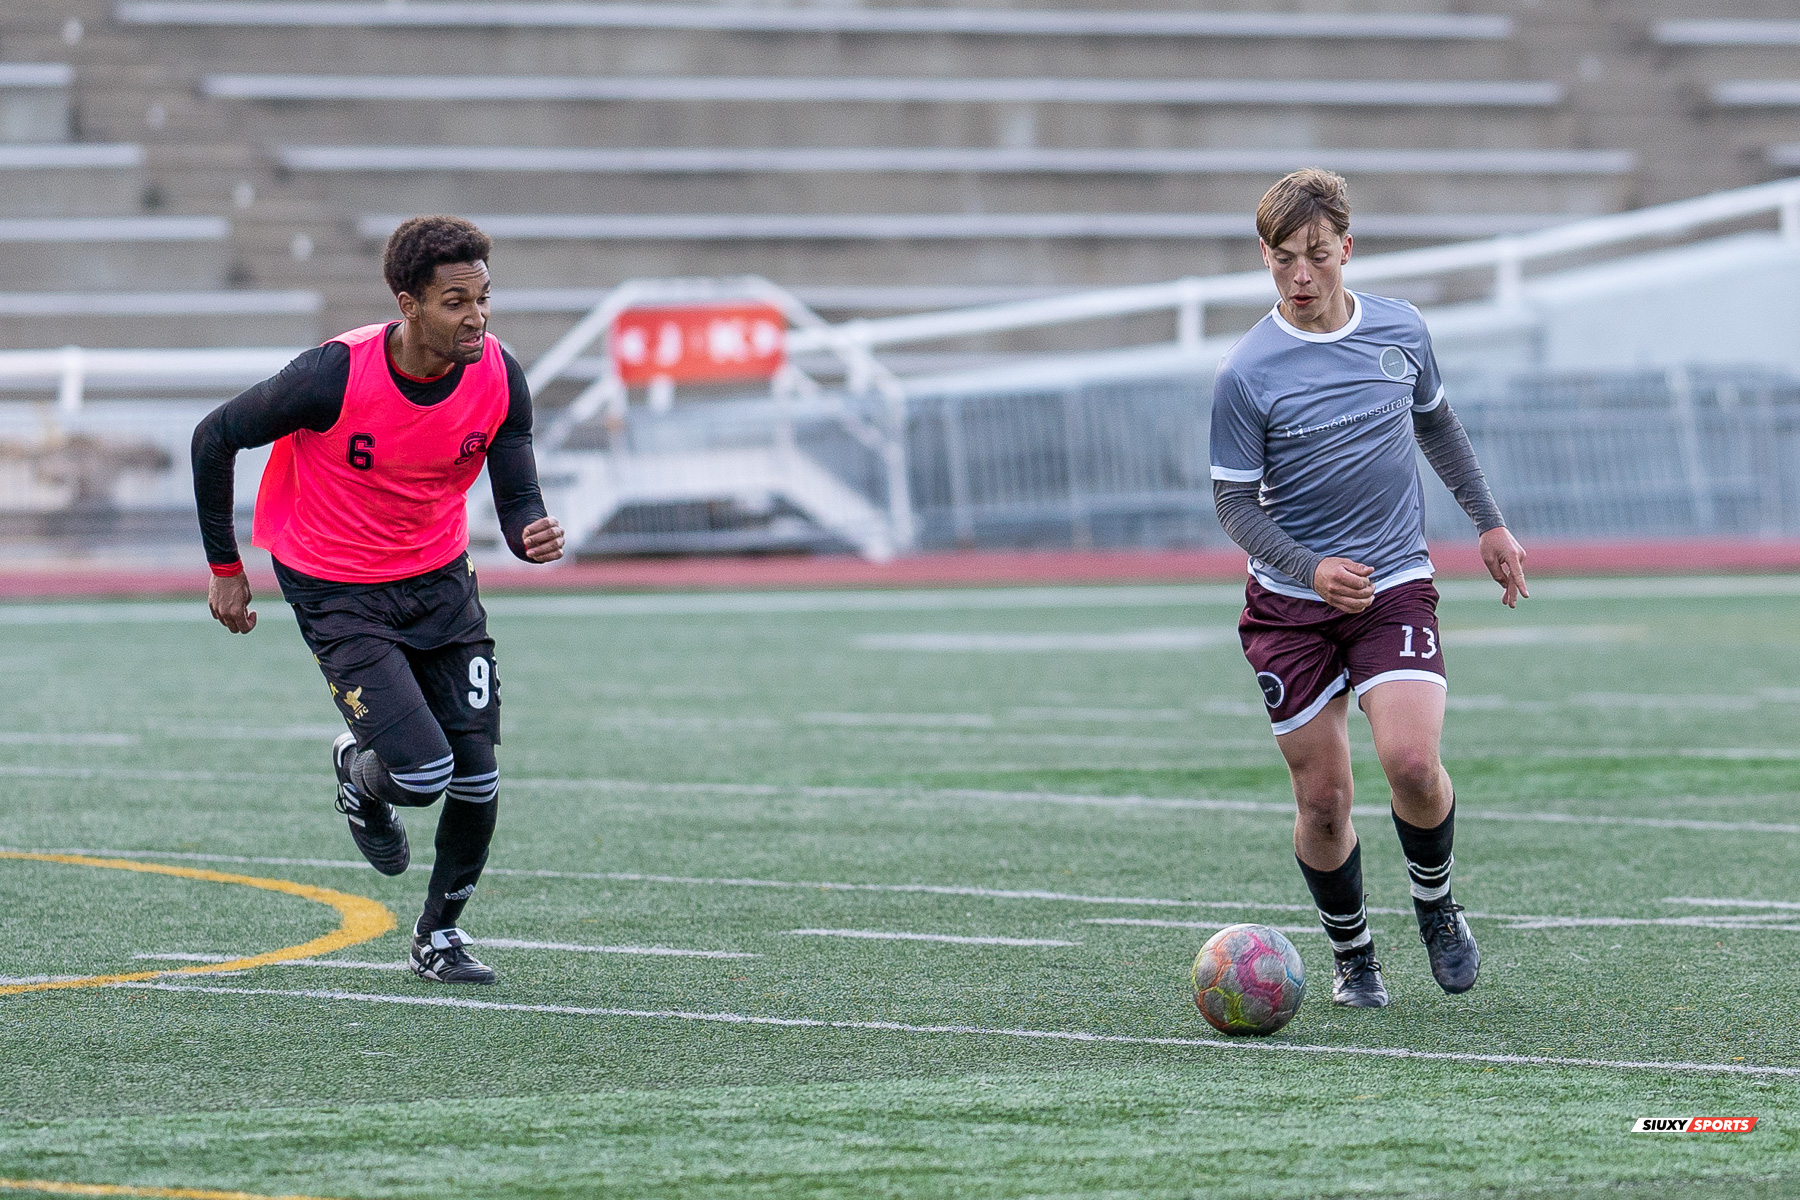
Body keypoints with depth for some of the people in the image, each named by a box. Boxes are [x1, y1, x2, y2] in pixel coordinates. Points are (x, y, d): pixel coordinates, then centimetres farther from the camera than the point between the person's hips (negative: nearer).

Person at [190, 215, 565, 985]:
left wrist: (534, 536, -32)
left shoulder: (498, 379, -14)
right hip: (337, 593, -4)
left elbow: (517, 500, -7)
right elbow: (215, 438, -13)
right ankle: (358, 774, 20)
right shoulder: (337, 374, -26)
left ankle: (439, 934, 22)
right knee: (424, 772, -18)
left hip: (439, 578, 4)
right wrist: (224, 567, -6)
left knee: (477, 776, -3)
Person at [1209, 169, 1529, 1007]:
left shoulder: (1401, 332, 1)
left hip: (1395, 584, 1)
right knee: (1322, 799, -1)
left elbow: (1437, 427, 20)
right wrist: (1310, 569, -22)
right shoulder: (1247, 374, -10)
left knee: (1411, 761, -20)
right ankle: (1350, 953, 23)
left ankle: (1435, 903, 9)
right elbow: (1235, 503, -6)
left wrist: (1490, 526, 23)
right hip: (1289, 603, -1)